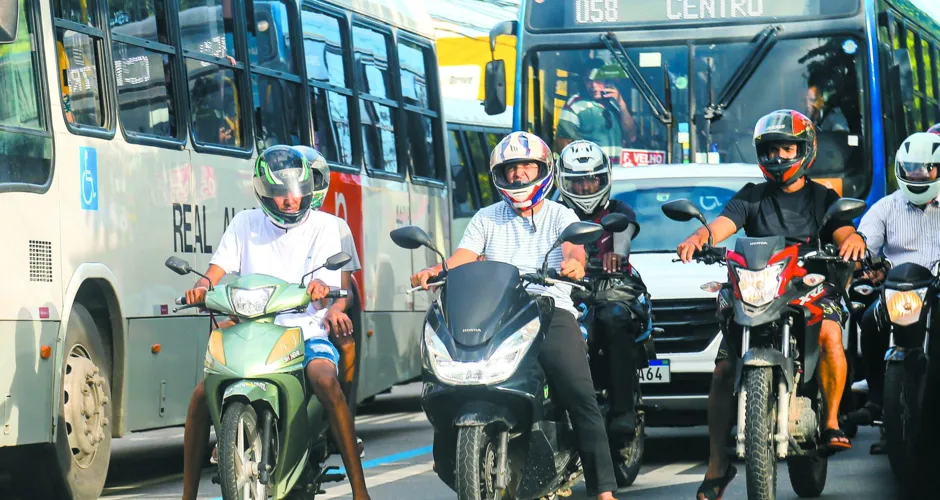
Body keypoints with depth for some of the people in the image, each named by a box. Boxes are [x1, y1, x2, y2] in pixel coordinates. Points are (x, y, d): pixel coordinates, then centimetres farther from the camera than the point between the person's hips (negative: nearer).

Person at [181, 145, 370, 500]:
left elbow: (325, 279, -8)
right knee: (203, 394, -18)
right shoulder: (246, 224, 12)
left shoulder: (322, 225, 6)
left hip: (305, 329, -2)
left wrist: (319, 286, -33)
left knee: (325, 379, -34)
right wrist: (202, 287, -21)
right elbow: (219, 268, 3)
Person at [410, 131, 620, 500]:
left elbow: (574, 249, -6)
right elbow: (460, 260, 7)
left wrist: (573, 263, -31)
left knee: (580, 397, -21)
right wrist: (433, 272, -16)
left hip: (551, 308, -2)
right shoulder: (487, 219, 21)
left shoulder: (561, 216, 15)